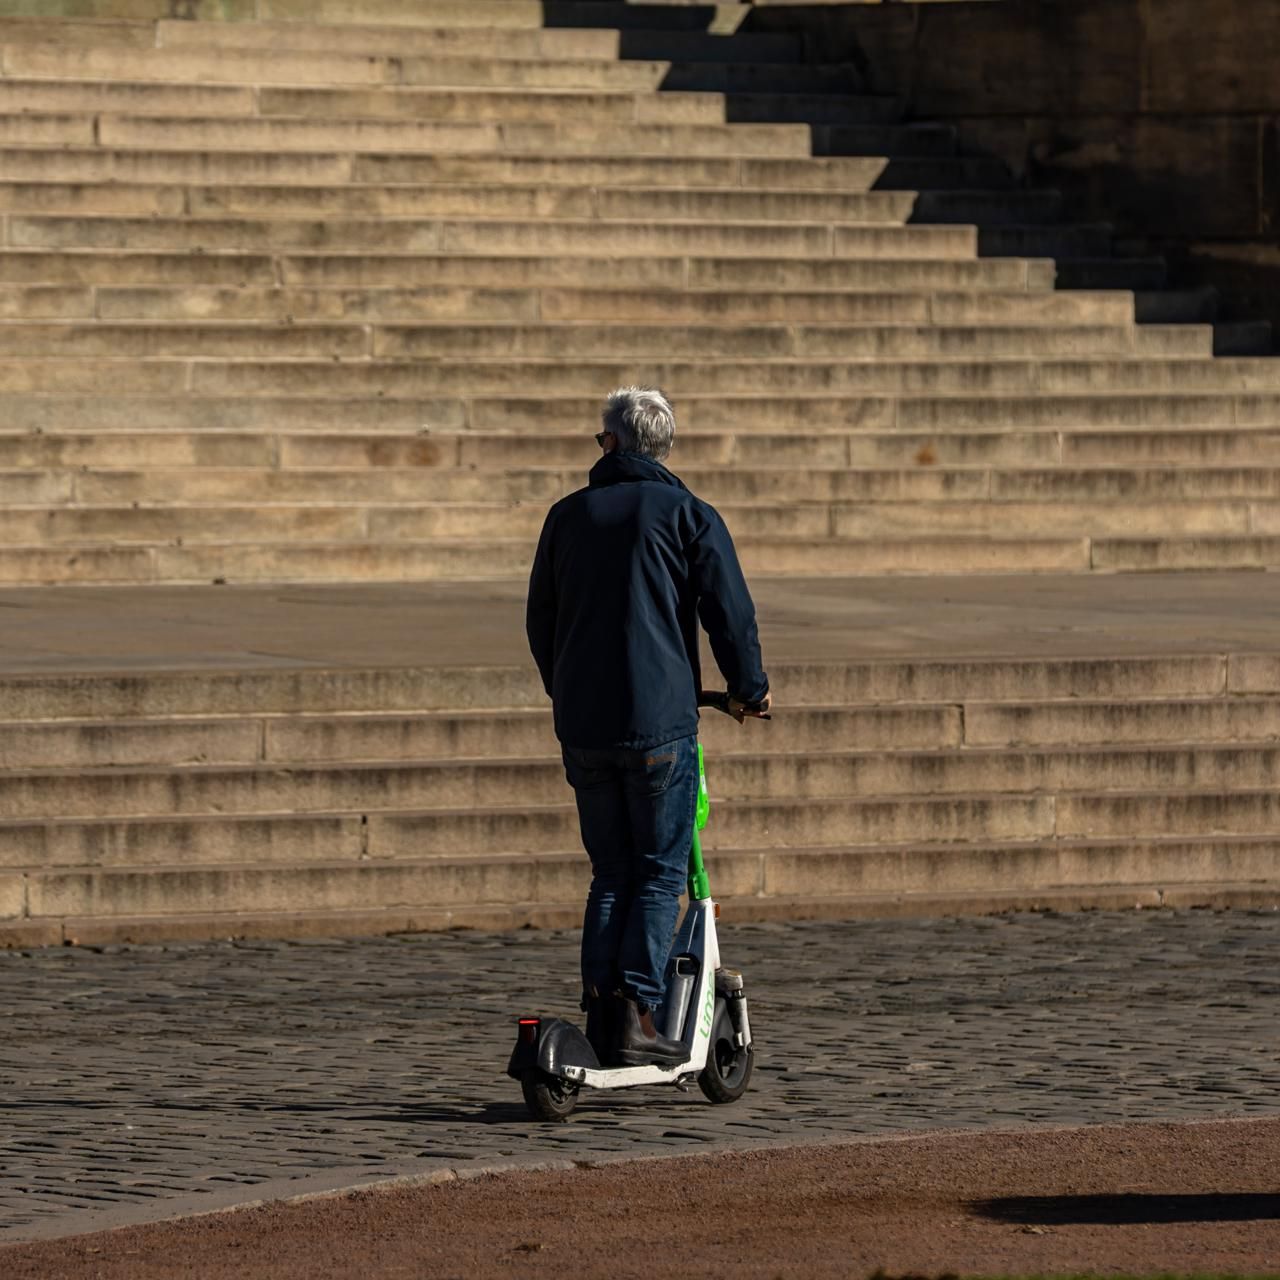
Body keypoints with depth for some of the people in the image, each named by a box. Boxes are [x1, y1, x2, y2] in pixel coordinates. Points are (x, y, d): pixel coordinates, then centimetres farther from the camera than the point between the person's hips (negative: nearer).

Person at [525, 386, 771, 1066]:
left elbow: (540, 621, 18)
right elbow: (731, 612, -5)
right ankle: (635, 1014, -9)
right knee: (660, 875, 2)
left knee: (611, 875, 12)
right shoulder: (688, 516, -1)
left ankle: (600, 1017, 5)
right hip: (659, 724, -4)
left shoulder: (567, 515, 10)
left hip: (582, 727, 4)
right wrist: (748, 690, 11)